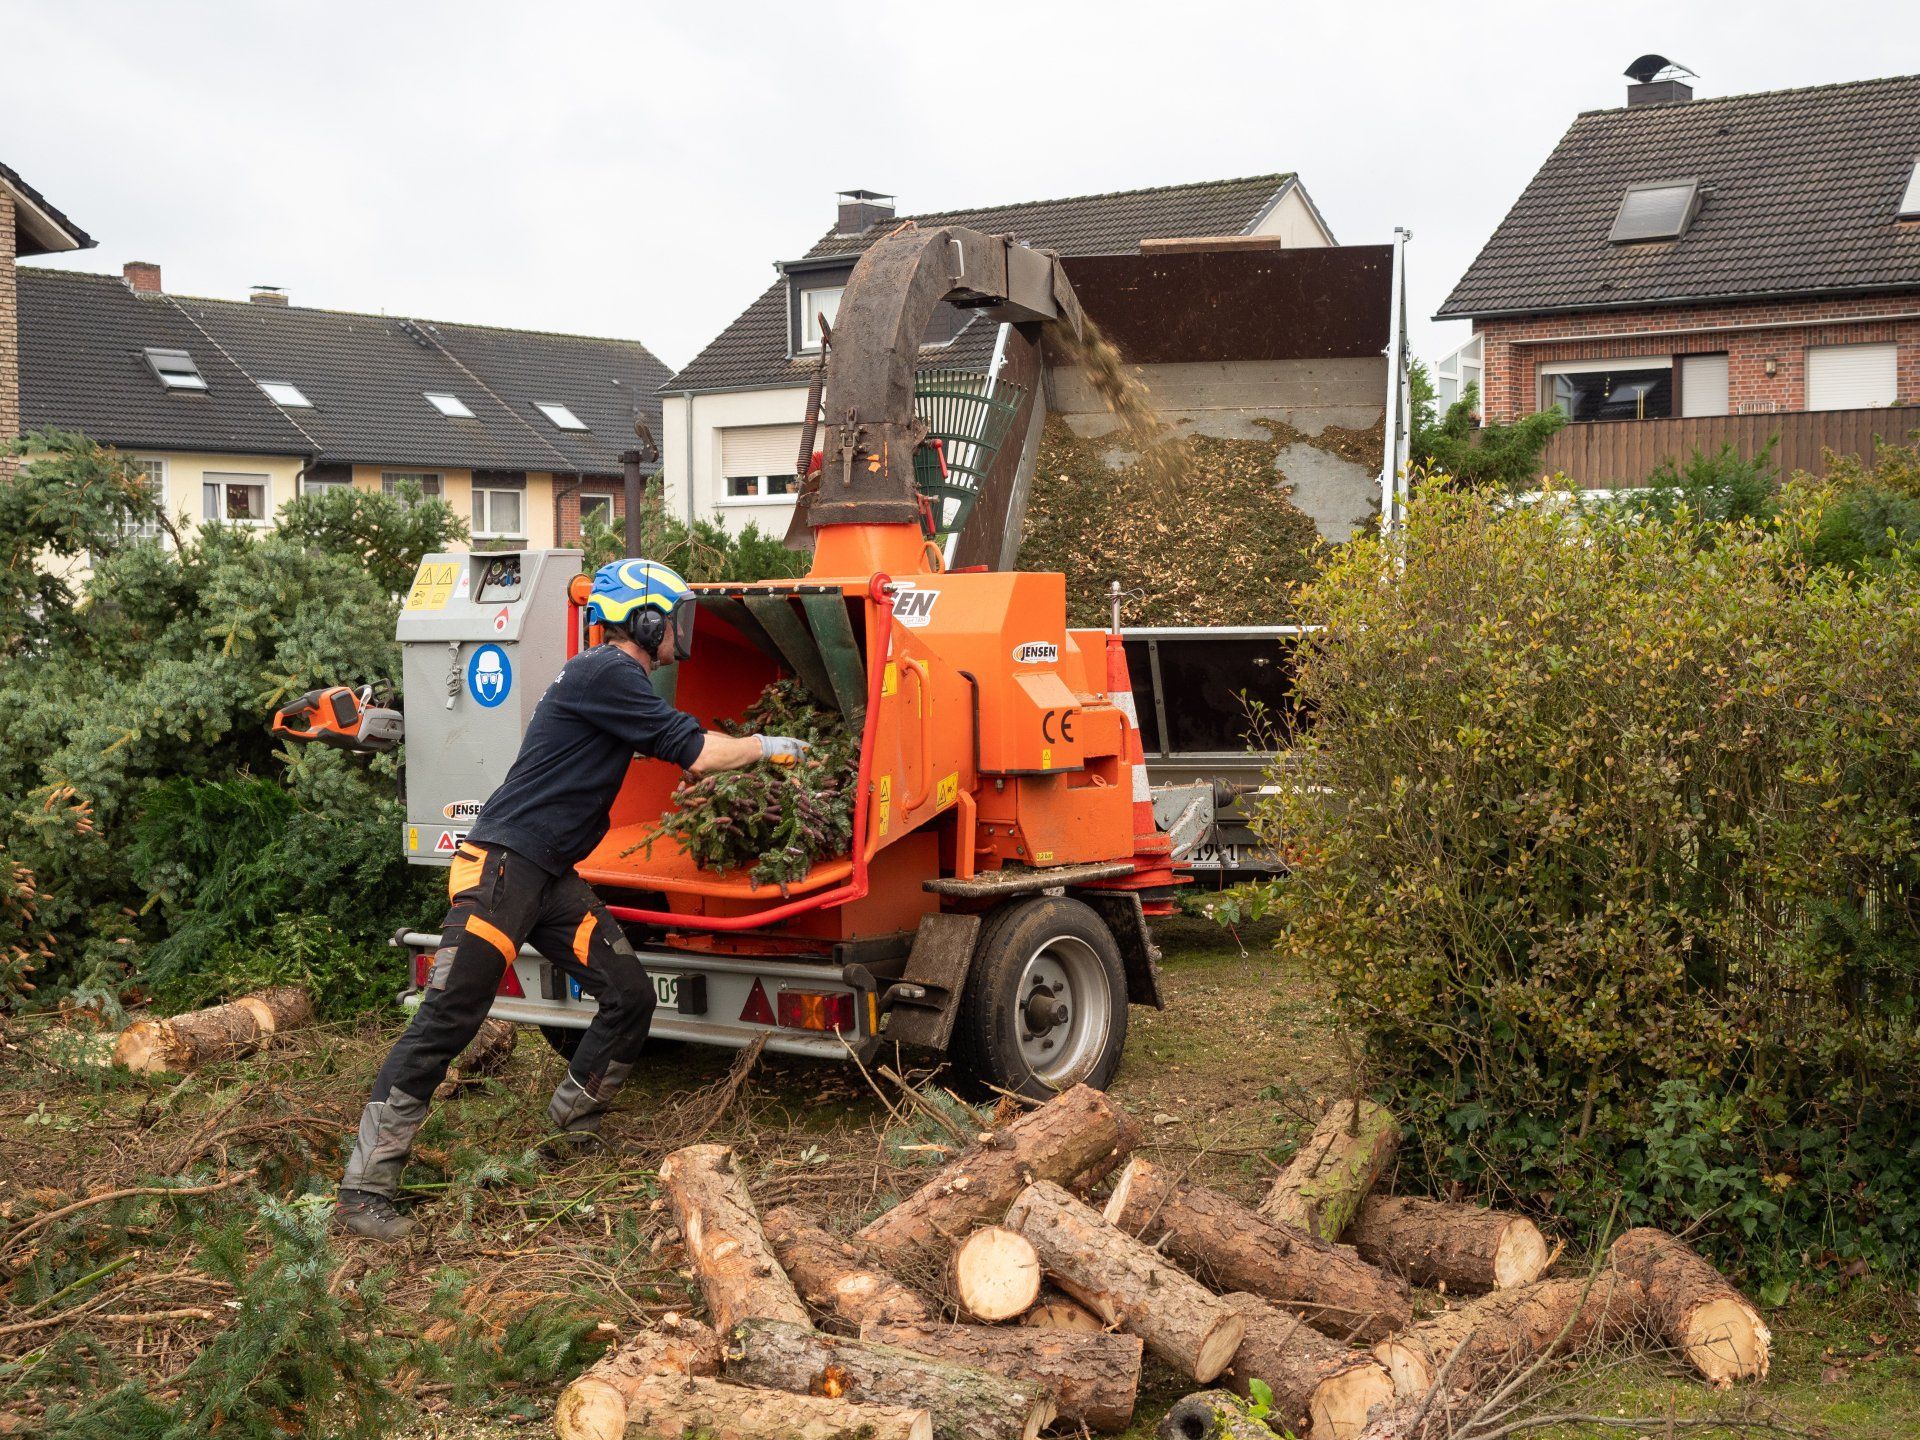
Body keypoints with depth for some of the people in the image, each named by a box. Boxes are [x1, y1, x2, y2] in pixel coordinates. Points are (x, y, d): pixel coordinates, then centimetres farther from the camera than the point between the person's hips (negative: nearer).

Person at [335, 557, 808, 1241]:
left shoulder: (614, 678, 16)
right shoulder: (607, 674, -14)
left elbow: (681, 744, 31)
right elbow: (697, 753, -14)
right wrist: (767, 746, 1)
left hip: (551, 876, 10)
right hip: (502, 868, -10)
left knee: (629, 993, 6)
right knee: (445, 1023, -10)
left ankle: (573, 1128, 24)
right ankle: (364, 1190, -7)